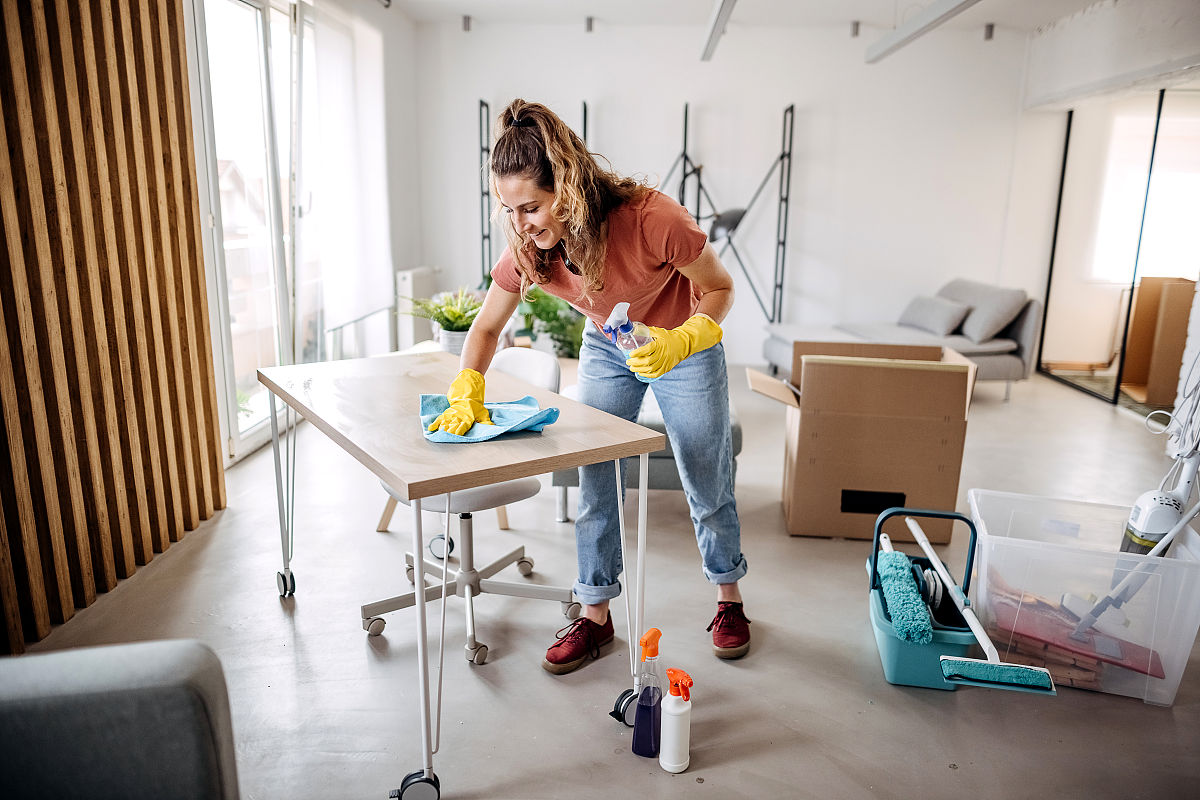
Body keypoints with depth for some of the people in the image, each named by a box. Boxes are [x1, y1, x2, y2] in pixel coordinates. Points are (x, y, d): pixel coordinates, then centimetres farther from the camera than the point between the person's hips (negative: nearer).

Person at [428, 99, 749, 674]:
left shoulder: (650, 218, -36)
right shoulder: (527, 244, -23)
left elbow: (719, 288, -21)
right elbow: (487, 327, -10)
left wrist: (682, 341, -39)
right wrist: (466, 394, -26)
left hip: (684, 346, -3)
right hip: (605, 350, 4)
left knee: (707, 485, 8)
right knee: (595, 485, 2)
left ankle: (728, 598, 32)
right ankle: (596, 615, 19)